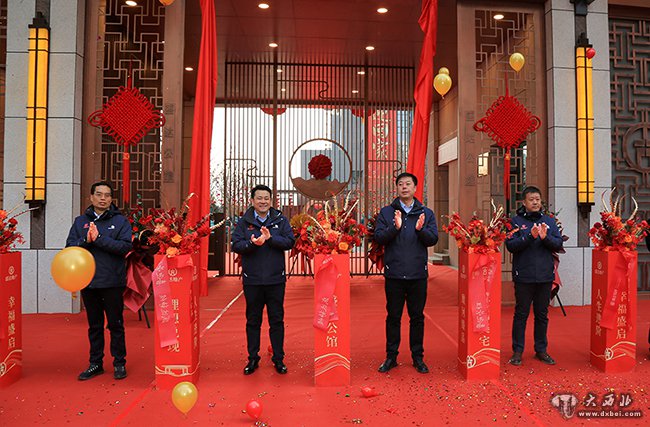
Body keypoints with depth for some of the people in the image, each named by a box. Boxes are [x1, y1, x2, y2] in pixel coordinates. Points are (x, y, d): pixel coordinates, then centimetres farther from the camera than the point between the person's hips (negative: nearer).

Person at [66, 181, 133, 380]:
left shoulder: (120, 221, -1)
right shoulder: (80, 221, 10)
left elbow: (125, 247, -13)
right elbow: (69, 247, 3)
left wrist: (99, 238, -19)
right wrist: (86, 241, -15)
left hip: (113, 282, -3)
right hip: (88, 281, 4)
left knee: (116, 324, 6)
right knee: (94, 325, 15)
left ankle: (119, 363, 18)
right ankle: (95, 363, 27)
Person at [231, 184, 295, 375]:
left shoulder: (280, 220, 3)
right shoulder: (243, 222, 2)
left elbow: (290, 242, -7)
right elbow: (236, 245, -6)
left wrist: (270, 238, -20)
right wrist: (252, 243, -24)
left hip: (276, 279, 0)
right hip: (252, 280, 0)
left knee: (277, 320, 9)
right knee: (253, 321, 12)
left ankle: (278, 359, 23)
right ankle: (253, 359, 26)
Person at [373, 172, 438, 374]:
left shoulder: (426, 213, 7)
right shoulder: (386, 212, 4)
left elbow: (433, 239, -2)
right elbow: (378, 237, -5)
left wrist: (421, 229, -21)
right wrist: (395, 227, -22)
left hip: (418, 274, 1)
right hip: (394, 274, -1)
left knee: (417, 317, 11)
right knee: (393, 317, 9)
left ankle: (418, 357, 25)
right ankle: (391, 356, 22)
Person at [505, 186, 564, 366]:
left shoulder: (549, 221, 9)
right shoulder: (516, 221, -1)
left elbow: (559, 244, 3)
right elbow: (510, 245, -11)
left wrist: (545, 237, -16)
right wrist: (530, 236, -22)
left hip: (545, 275, 4)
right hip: (523, 276, -3)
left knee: (542, 314, 13)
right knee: (521, 314, 4)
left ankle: (541, 350, 26)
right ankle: (517, 351, 14)